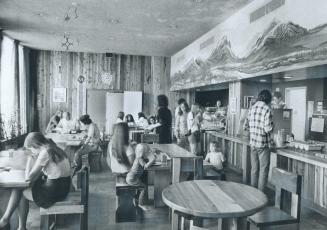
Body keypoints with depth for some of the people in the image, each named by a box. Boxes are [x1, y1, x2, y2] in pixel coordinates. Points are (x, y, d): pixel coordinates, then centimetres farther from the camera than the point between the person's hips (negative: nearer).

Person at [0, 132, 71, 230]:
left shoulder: (45, 153, -19)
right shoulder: (54, 149, 8)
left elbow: (28, 177, -12)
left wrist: (30, 157, -5)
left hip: (54, 191, -8)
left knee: (20, 193, 12)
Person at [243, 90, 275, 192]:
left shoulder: (251, 108, 6)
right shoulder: (267, 109, -14)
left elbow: (245, 126, 11)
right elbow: (268, 129, -19)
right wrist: (272, 126, 0)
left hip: (253, 143, 6)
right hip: (263, 144, -6)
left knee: (254, 169, 16)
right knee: (263, 170, 6)